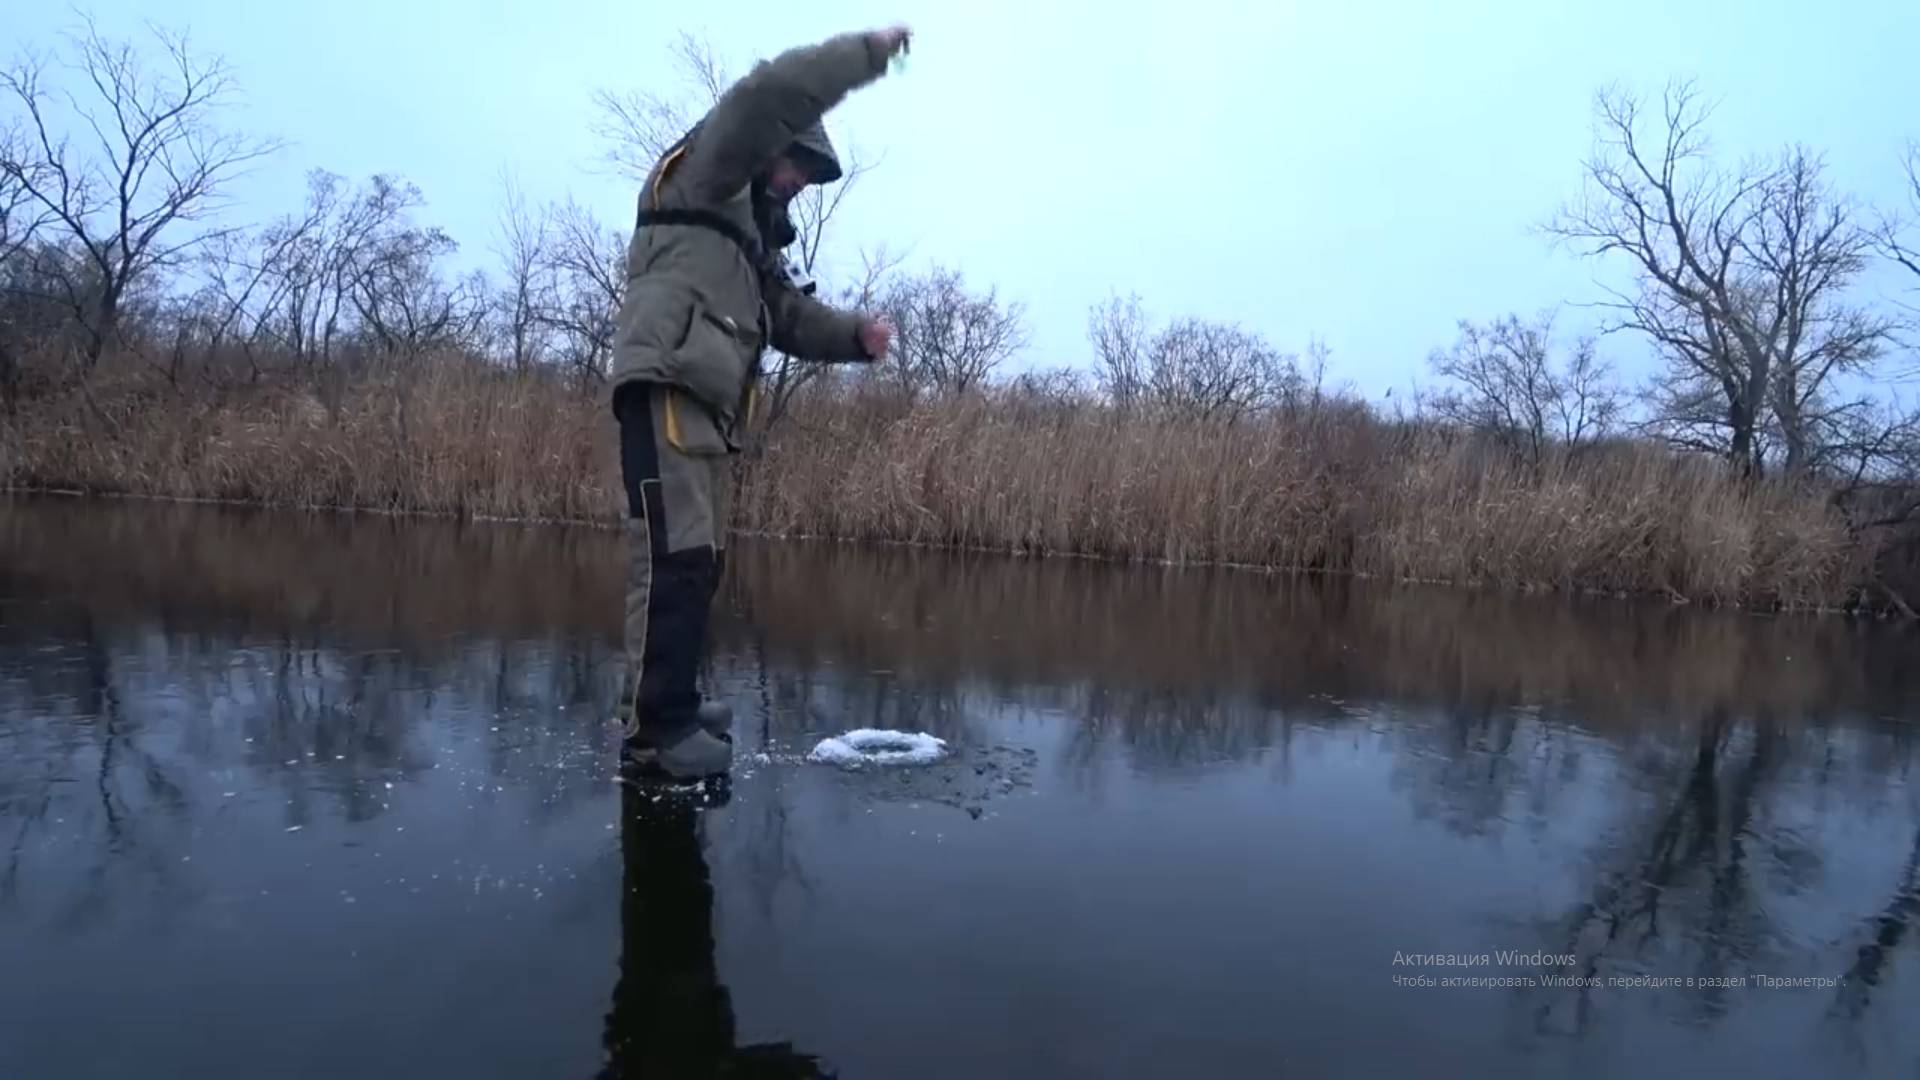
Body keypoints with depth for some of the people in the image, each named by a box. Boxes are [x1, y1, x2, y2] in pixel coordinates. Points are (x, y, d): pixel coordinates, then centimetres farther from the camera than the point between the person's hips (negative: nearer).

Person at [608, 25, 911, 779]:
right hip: (668, 390, -10)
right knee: (676, 557, -16)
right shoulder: (705, 173, 8)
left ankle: (665, 705, 18)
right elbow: (775, 92, -8)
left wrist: (859, 335, 6)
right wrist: (870, 51, 0)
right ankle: (653, 728, -14)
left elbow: (795, 319, 25)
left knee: (699, 560, 10)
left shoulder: (756, 240, 32)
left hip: (707, 406, 10)